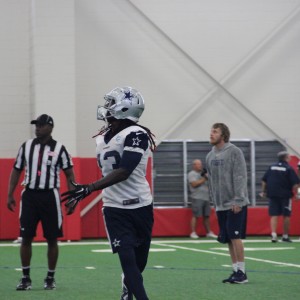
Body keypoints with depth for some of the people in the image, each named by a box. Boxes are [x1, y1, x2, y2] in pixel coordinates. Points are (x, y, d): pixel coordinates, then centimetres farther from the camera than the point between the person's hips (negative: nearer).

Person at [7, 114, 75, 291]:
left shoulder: (59, 149, -1)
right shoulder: (26, 147, 8)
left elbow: (69, 174, 1)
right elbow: (16, 171, 12)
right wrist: (10, 195, 6)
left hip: (50, 196, -2)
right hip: (29, 196, 2)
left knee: (52, 239, 3)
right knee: (26, 238, 1)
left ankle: (51, 278, 14)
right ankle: (26, 278, 10)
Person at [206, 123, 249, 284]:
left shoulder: (234, 152, -8)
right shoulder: (210, 156, 12)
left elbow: (240, 178, -13)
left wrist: (238, 201, -18)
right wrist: (214, 201, 12)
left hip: (235, 204, -7)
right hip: (221, 205, 7)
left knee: (235, 236, -10)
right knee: (228, 239, 6)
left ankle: (241, 272, -6)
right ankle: (236, 270, 12)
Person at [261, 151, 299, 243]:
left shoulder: (271, 167, 7)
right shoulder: (289, 169, -7)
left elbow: (264, 181, 9)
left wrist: (264, 191, 17)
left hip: (273, 194, 3)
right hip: (285, 195, -3)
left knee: (274, 215, 3)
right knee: (286, 216, 8)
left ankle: (273, 234, -13)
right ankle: (285, 236, 11)